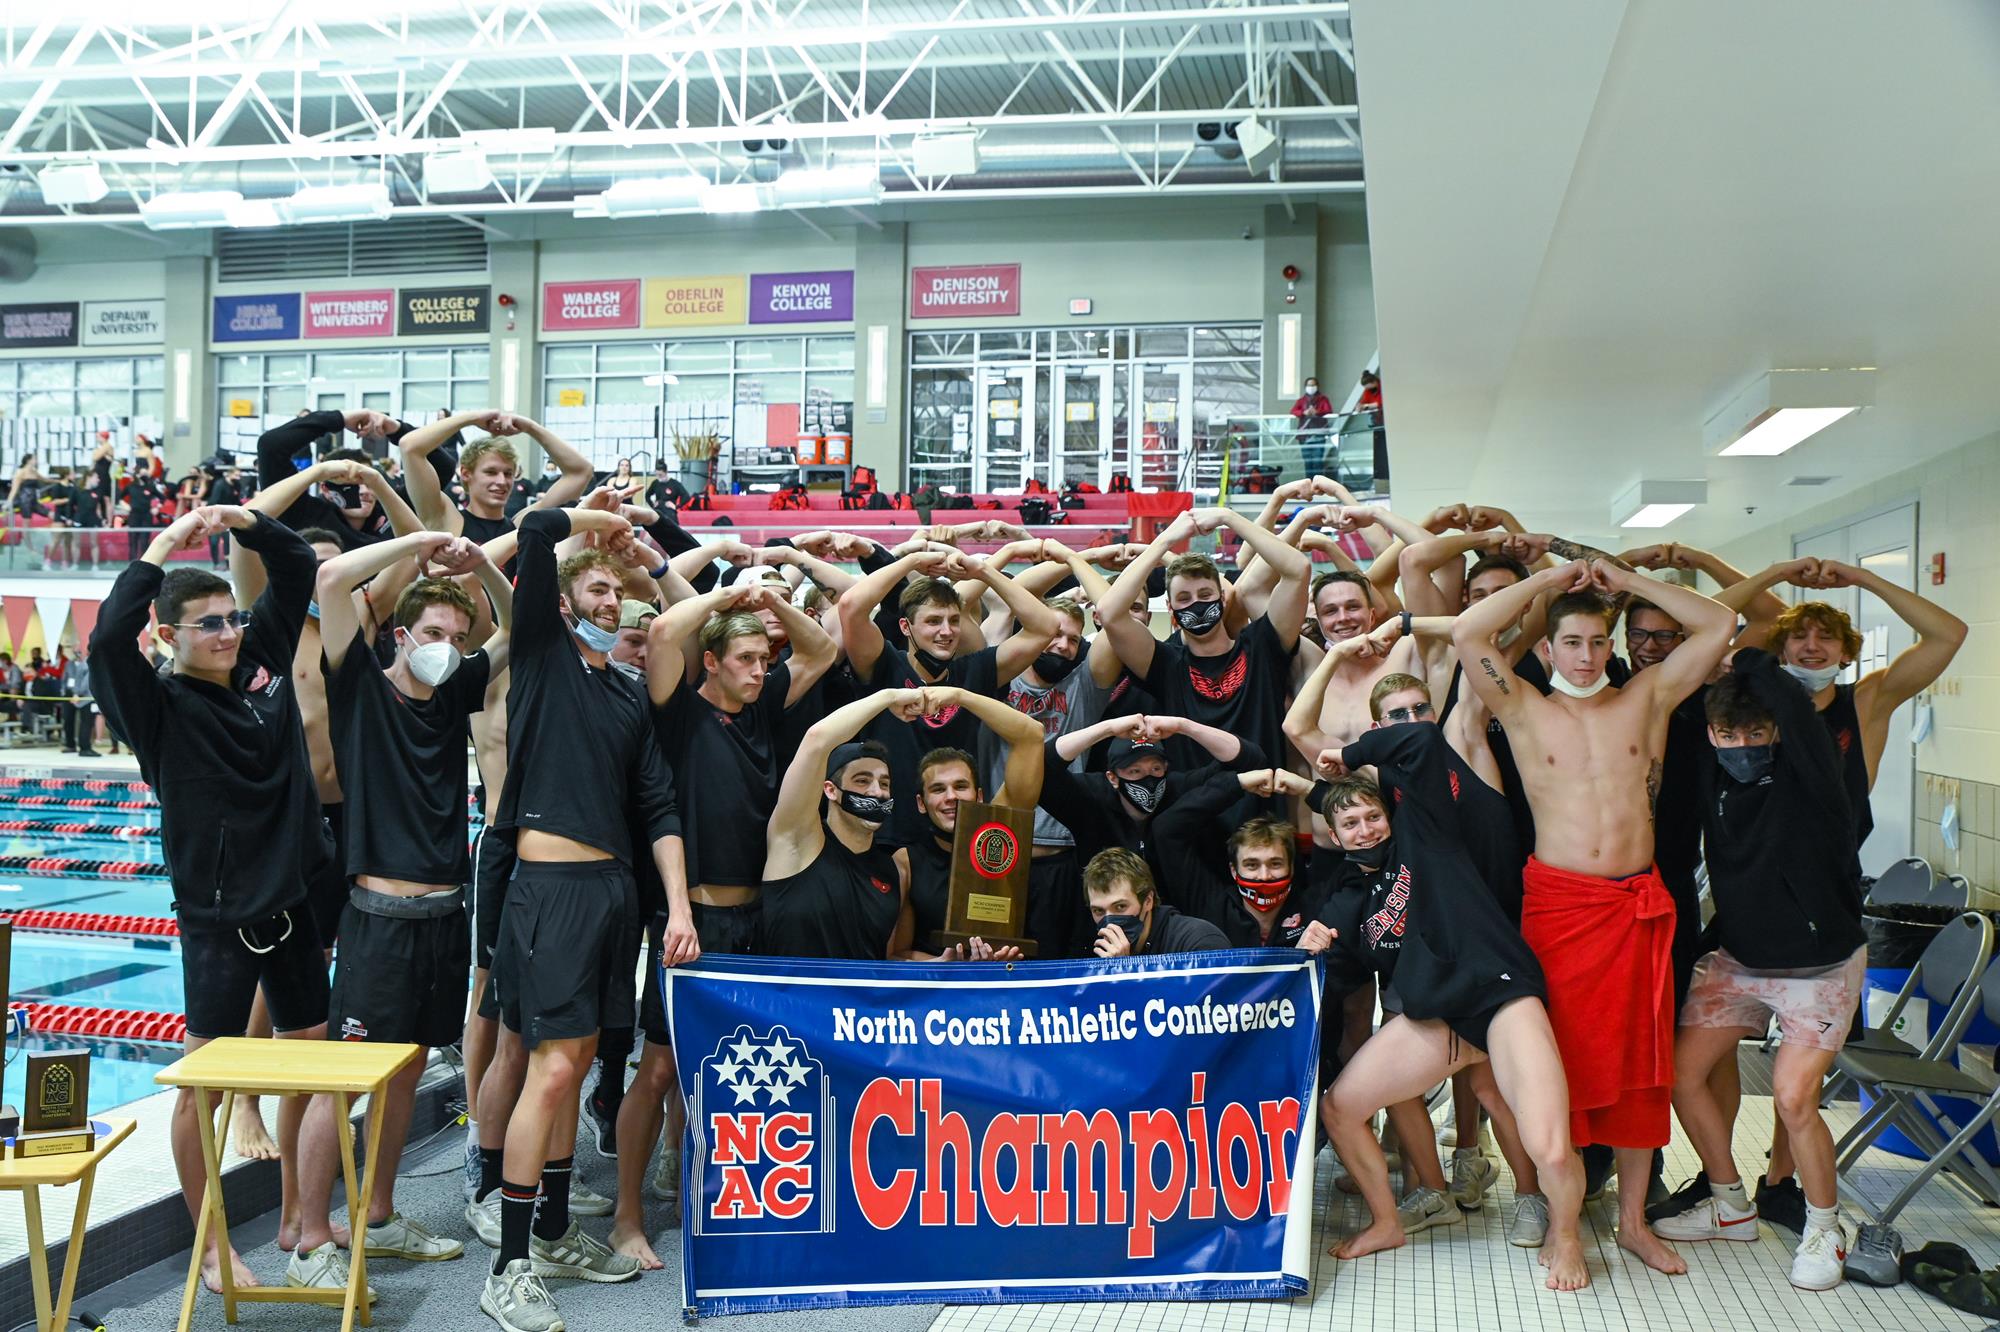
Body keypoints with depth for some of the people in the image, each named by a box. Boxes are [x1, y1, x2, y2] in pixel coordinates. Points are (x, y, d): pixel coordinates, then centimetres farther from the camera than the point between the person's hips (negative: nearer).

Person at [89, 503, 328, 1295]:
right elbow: (108, 641, -30)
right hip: (217, 918, -6)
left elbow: (298, 569, 9)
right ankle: (211, 1244, 18)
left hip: (292, 904, 6)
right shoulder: (162, 707, -10)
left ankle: (298, 1214, 32)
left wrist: (242, 522, -6)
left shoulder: (264, 663, 4)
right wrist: (162, 549, -24)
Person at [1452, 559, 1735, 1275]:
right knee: (1562, 1055, 0)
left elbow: (1719, 625, 7)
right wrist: (1547, 580, 0)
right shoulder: (1524, 711, 4)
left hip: (1639, 906, 2)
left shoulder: (1646, 700, 10)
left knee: (1639, 1060, 8)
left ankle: (1634, 1220, 20)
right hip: (1557, 902, -2)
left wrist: (1627, 581, 6)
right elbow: (1467, 633, -9)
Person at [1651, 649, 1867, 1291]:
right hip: (1739, 959, 6)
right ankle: (1732, 1207, 23)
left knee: (1793, 1096, -16)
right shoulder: (1713, 781, -3)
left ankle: (1825, 1228, 10)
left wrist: (1747, 660, -22)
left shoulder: (1807, 776, -19)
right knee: (1682, 1071, 2)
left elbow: (1792, 705, -35)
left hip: (1821, 965, -6)